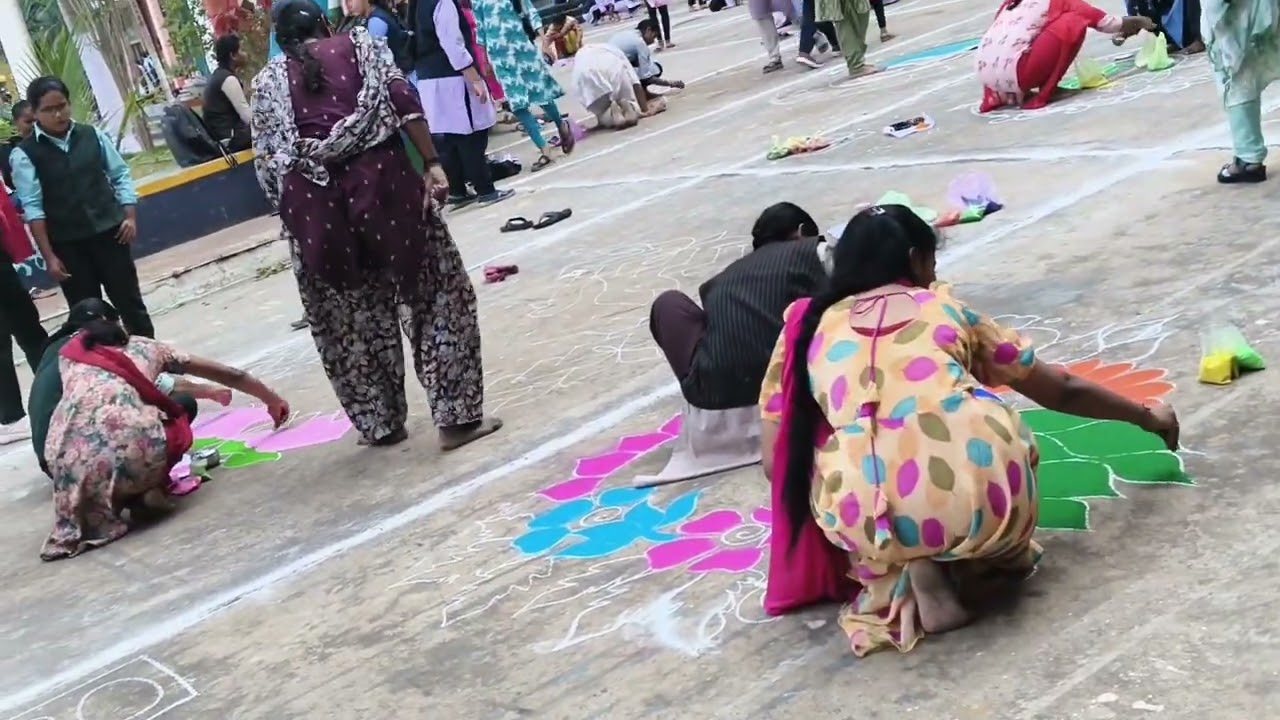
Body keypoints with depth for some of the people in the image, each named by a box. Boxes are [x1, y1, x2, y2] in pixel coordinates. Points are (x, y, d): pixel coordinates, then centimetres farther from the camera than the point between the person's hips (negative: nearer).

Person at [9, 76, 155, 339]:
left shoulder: (93, 136, 2)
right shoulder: (25, 155, -6)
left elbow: (120, 176, 7)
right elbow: (33, 207, -9)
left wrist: (130, 217, -5)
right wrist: (49, 256, -13)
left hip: (109, 232, 2)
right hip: (66, 244, -1)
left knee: (130, 301, 8)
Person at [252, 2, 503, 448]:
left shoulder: (267, 81, 17)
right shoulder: (358, 44, 14)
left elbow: (267, 159, 9)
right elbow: (403, 101, -1)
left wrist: (293, 210, 17)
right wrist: (431, 163, -2)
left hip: (311, 198, 2)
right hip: (377, 176, -2)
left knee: (350, 319, 13)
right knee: (434, 296, 5)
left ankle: (380, 424, 21)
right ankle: (457, 416, 2)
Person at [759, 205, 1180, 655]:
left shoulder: (806, 326, 22)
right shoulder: (945, 309, 24)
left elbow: (777, 463, 19)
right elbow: (1061, 391, 35)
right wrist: (1148, 418, 52)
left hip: (870, 518, -2)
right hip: (983, 491, 3)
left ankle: (915, 569, 8)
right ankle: (987, 548, 12)